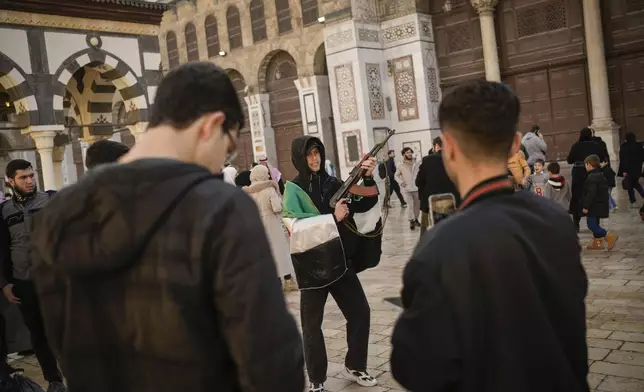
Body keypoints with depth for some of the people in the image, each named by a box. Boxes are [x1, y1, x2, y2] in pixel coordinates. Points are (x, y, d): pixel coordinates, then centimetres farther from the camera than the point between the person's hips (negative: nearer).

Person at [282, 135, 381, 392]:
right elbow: (295, 226, -21)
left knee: (360, 312, 9)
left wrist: (368, 179, -16)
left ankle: (355, 366, 29)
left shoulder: (333, 183, 5)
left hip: (339, 259, 4)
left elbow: (363, 206, -1)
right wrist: (332, 218, -24)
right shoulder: (293, 189, -7)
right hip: (311, 264, -4)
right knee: (312, 324, 5)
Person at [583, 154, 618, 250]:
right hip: (601, 205, 10)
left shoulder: (591, 177, -20)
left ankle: (609, 236, -12)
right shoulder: (601, 175, 12)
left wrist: (586, 206, -22)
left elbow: (591, 193, -25)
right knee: (595, 224, 17)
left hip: (594, 206, -10)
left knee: (592, 225, -7)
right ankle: (597, 242, 22)